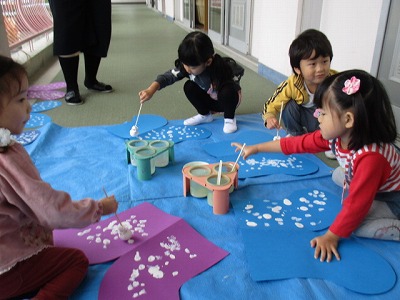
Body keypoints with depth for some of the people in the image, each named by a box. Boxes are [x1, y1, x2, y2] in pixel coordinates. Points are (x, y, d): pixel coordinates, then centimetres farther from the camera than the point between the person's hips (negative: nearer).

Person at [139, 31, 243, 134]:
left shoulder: (221, 68, -36)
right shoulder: (186, 65, -24)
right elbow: (169, 76, -30)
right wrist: (150, 90, -45)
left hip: (228, 99, -4)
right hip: (209, 99, 5)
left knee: (227, 91, -37)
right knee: (189, 87, -20)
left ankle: (229, 119, -11)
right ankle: (205, 115, 2)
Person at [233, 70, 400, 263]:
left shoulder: (371, 156, -39)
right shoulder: (336, 136, -16)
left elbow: (356, 204, -34)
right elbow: (298, 143, -9)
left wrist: (331, 237, -28)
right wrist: (256, 148, -5)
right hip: (371, 188, 8)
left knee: (357, 223, -27)